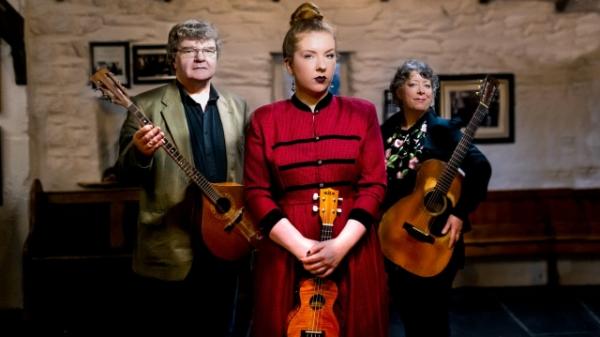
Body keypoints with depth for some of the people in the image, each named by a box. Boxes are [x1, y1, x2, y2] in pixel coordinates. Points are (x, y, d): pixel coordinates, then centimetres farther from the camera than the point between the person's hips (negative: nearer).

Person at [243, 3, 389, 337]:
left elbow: (374, 185, 0)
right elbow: (257, 193, -1)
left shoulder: (362, 113, 5)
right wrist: (301, 247, -12)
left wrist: (340, 244, -13)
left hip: (353, 253, 1)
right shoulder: (265, 119, 3)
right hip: (286, 254, 0)